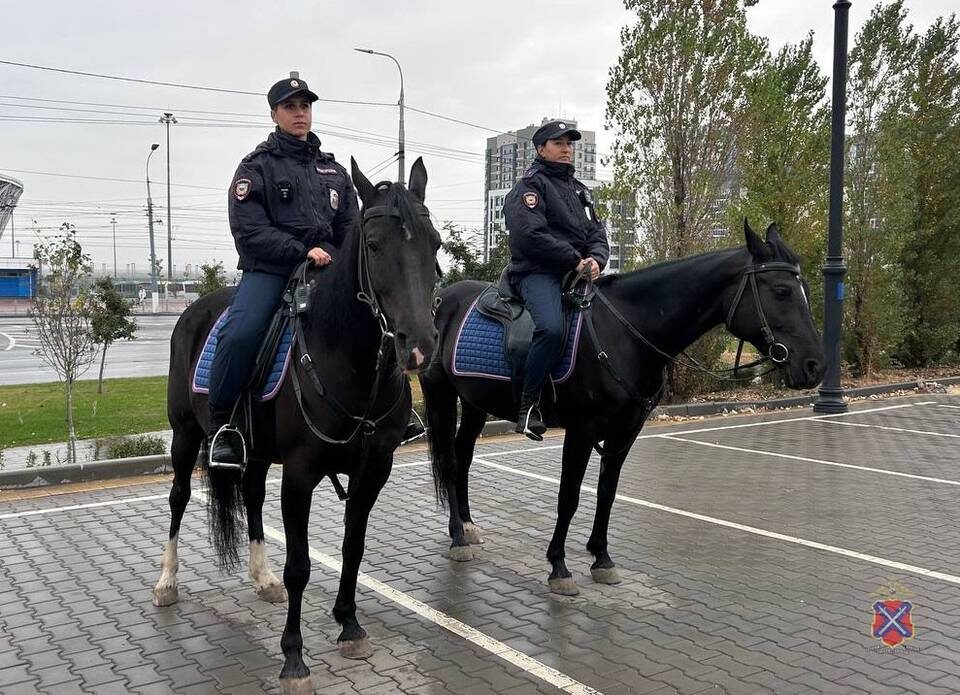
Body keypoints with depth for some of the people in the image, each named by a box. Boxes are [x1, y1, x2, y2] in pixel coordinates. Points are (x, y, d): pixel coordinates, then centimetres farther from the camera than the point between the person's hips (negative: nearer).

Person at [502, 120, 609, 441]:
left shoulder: (579, 189, 25)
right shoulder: (530, 184, 1)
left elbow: (597, 233, 18)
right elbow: (530, 235, -15)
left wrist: (595, 259, -6)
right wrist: (575, 260, -15)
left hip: (577, 273, 8)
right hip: (538, 272, -8)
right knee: (552, 328, -34)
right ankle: (528, 406, -23)